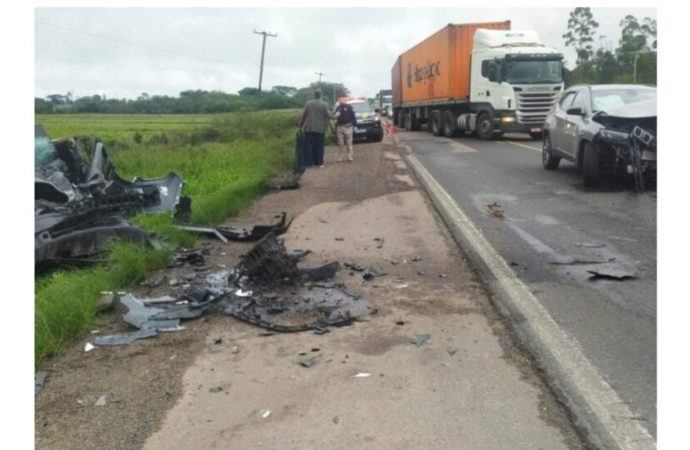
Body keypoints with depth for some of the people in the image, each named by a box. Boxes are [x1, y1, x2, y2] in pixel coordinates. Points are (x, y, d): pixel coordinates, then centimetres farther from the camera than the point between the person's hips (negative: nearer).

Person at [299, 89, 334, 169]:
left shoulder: (308, 103, 0)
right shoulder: (324, 104, -5)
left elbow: (303, 115, 1)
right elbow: (328, 115, -4)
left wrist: (301, 124, 14)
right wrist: (334, 117, 17)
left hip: (309, 128, 1)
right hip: (320, 129, -1)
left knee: (308, 146, 2)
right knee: (319, 146, 10)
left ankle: (306, 163, -2)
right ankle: (319, 162, 13)